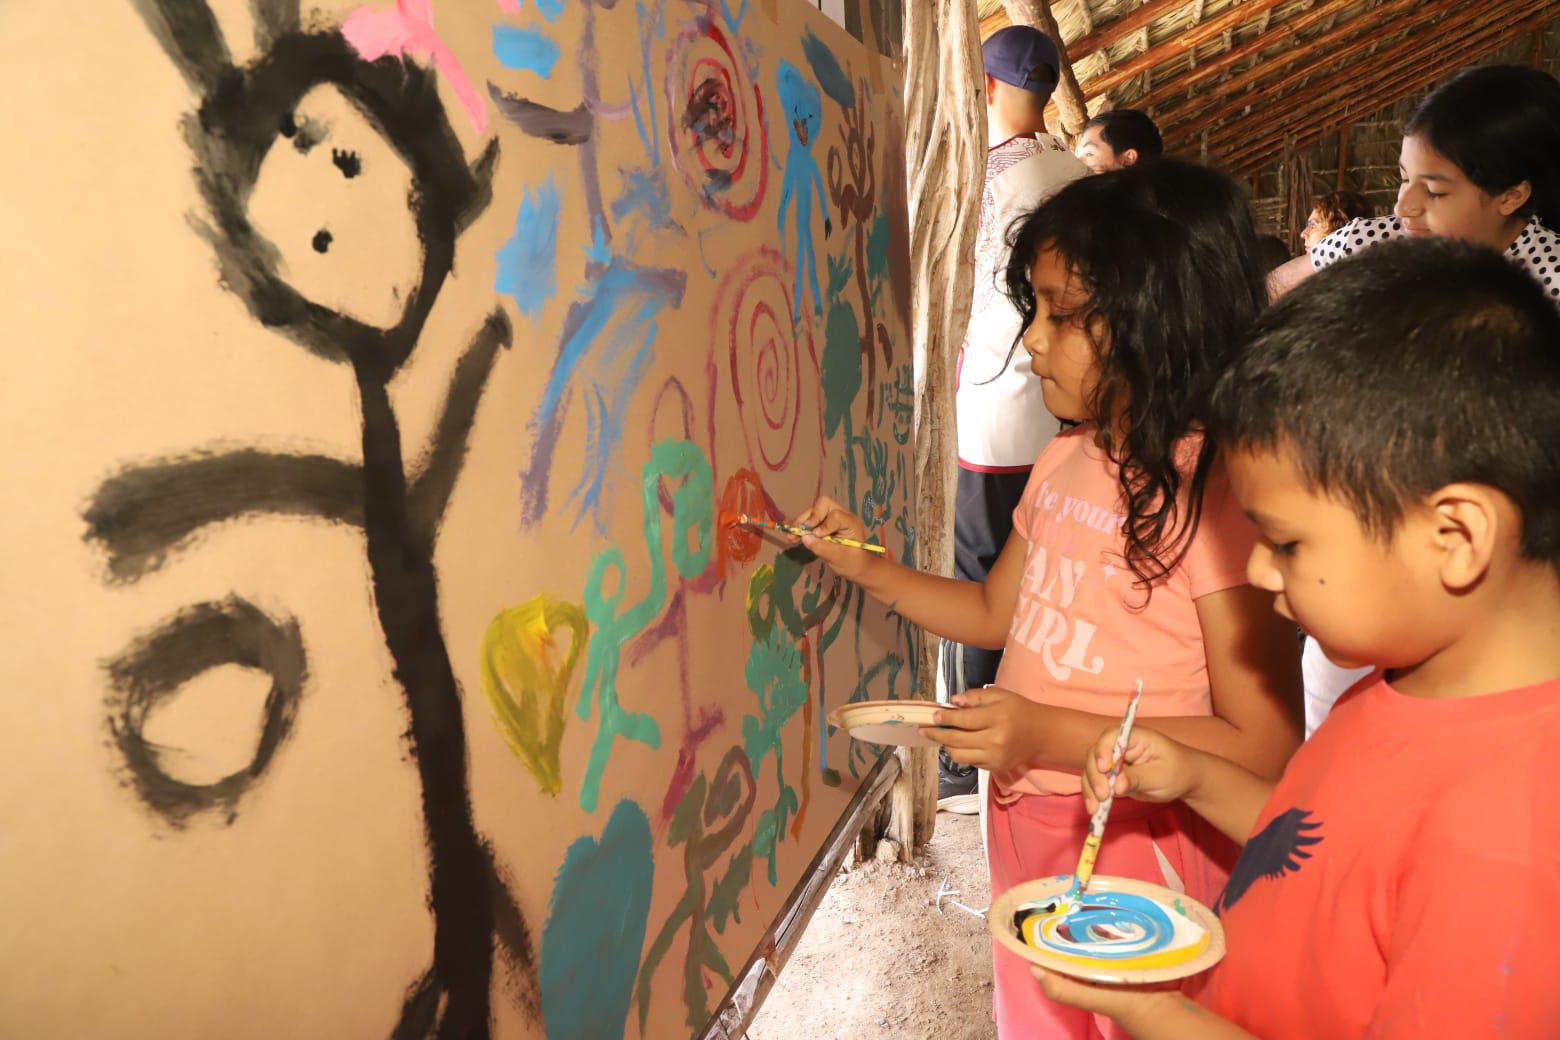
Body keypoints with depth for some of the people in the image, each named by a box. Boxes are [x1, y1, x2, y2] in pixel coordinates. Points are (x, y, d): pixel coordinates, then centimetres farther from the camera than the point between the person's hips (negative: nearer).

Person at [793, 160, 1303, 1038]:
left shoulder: (1217, 492, -23)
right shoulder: (1065, 463, 0)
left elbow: (1265, 748, -23)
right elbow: (998, 612, 15)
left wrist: (1053, 735, -28)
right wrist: (872, 570, 4)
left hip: (1137, 847, -7)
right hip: (1025, 827, 7)